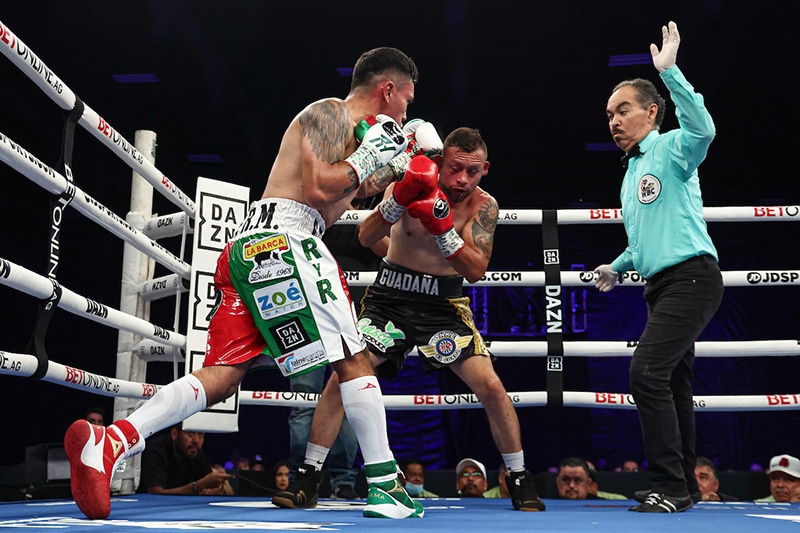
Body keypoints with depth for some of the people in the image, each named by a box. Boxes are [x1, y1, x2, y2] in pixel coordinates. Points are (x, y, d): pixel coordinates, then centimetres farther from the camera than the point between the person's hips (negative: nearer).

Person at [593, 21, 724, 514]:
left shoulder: (671, 150, -4)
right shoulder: (632, 170, 21)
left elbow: (703, 128, -30)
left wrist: (670, 71, -31)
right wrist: (618, 268, 15)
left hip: (690, 276, -10)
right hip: (663, 285, 10)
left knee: (647, 371, -19)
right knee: (674, 383, 12)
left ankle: (670, 487, -12)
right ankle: (682, 486, 21)